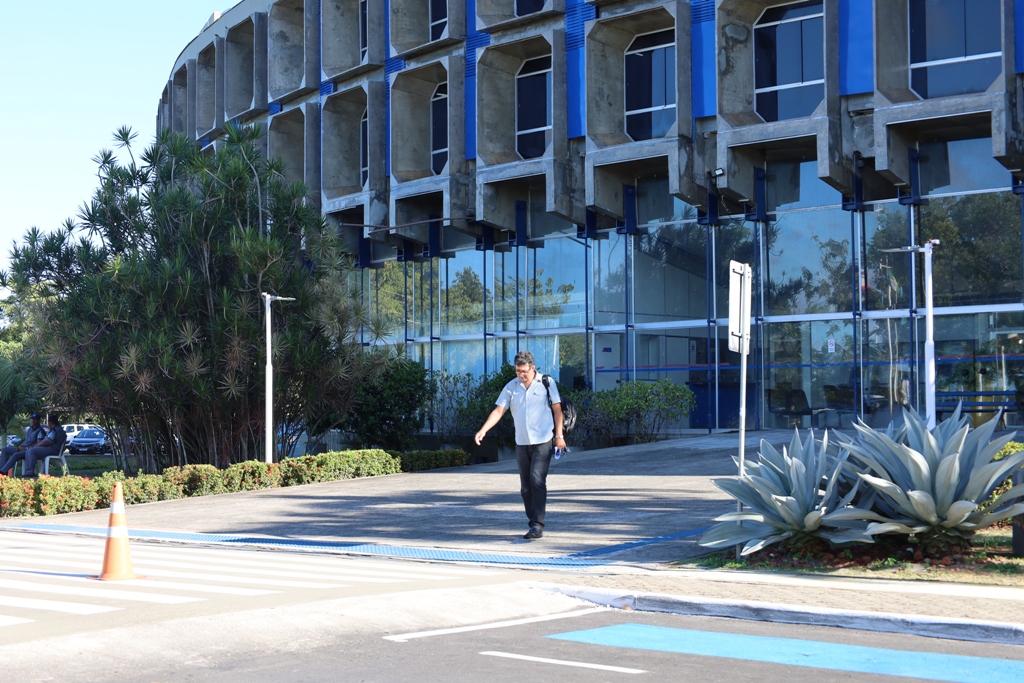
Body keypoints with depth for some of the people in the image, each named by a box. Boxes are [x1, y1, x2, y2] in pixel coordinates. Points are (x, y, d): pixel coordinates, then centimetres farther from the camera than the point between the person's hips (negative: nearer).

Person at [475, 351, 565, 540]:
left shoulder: (547, 383, -1)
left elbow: (557, 409, 2)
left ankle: (538, 525, -16)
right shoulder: (511, 387, 5)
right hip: (521, 443, 4)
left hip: (543, 441, -4)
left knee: (537, 480, -16)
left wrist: (559, 435, -2)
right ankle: (534, 524, 16)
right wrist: (483, 430, -13)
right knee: (525, 487, 6)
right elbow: (499, 410, 0)